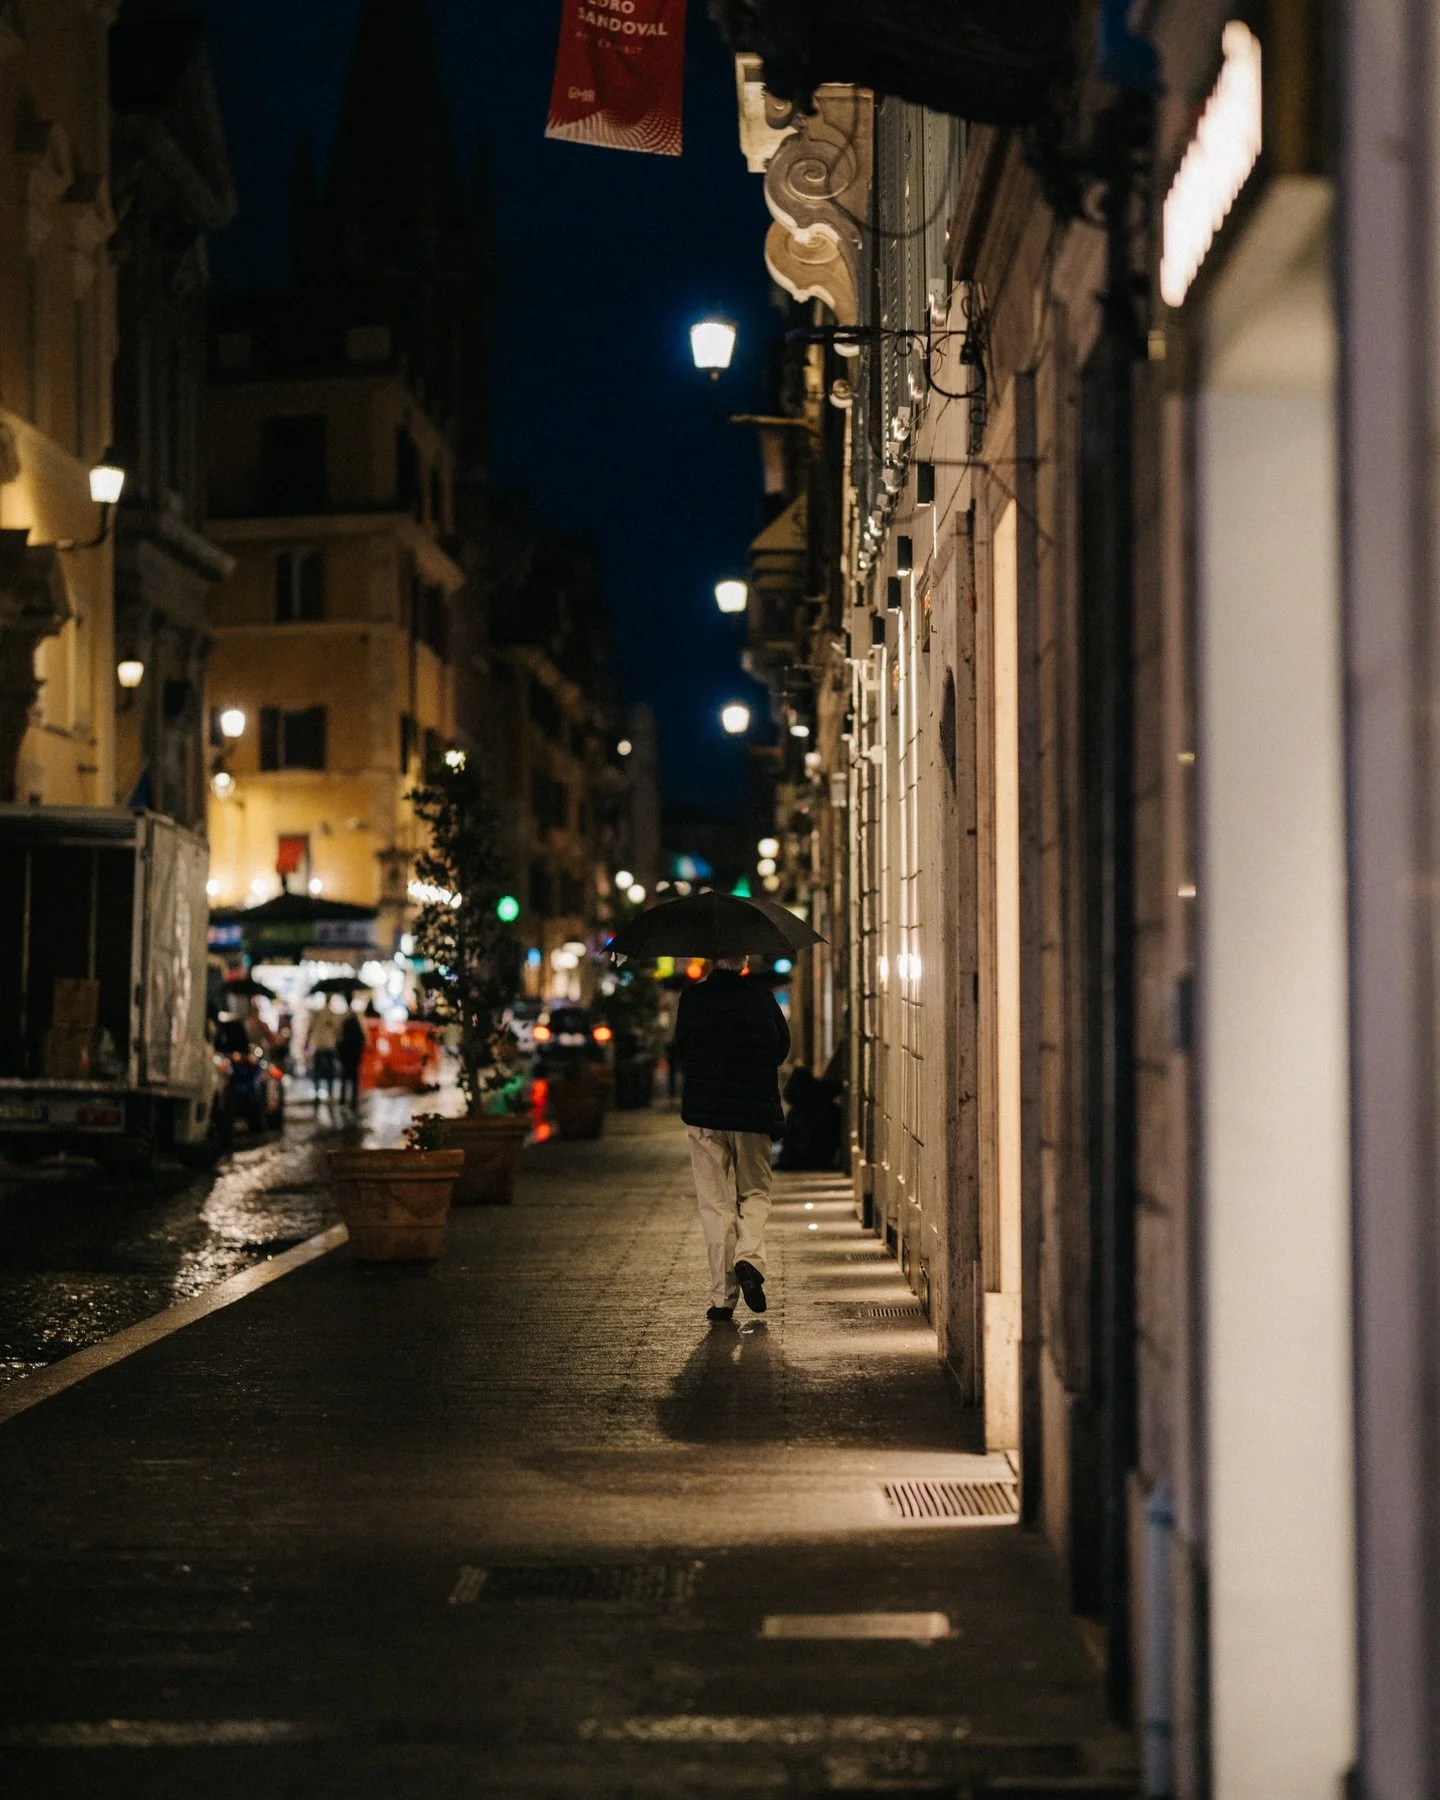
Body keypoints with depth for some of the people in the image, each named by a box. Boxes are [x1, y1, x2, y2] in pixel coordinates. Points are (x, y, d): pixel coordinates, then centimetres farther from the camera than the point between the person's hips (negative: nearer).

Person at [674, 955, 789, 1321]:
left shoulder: (693, 998, -4)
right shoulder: (762, 999, -2)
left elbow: (682, 1045, 5)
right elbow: (782, 1048, 7)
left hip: (705, 1114, 0)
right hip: (754, 1113, 0)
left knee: (716, 1204, 6)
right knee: (755, 1193, 17)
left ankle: (723, 1296, 4)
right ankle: (750, 1257, -9)